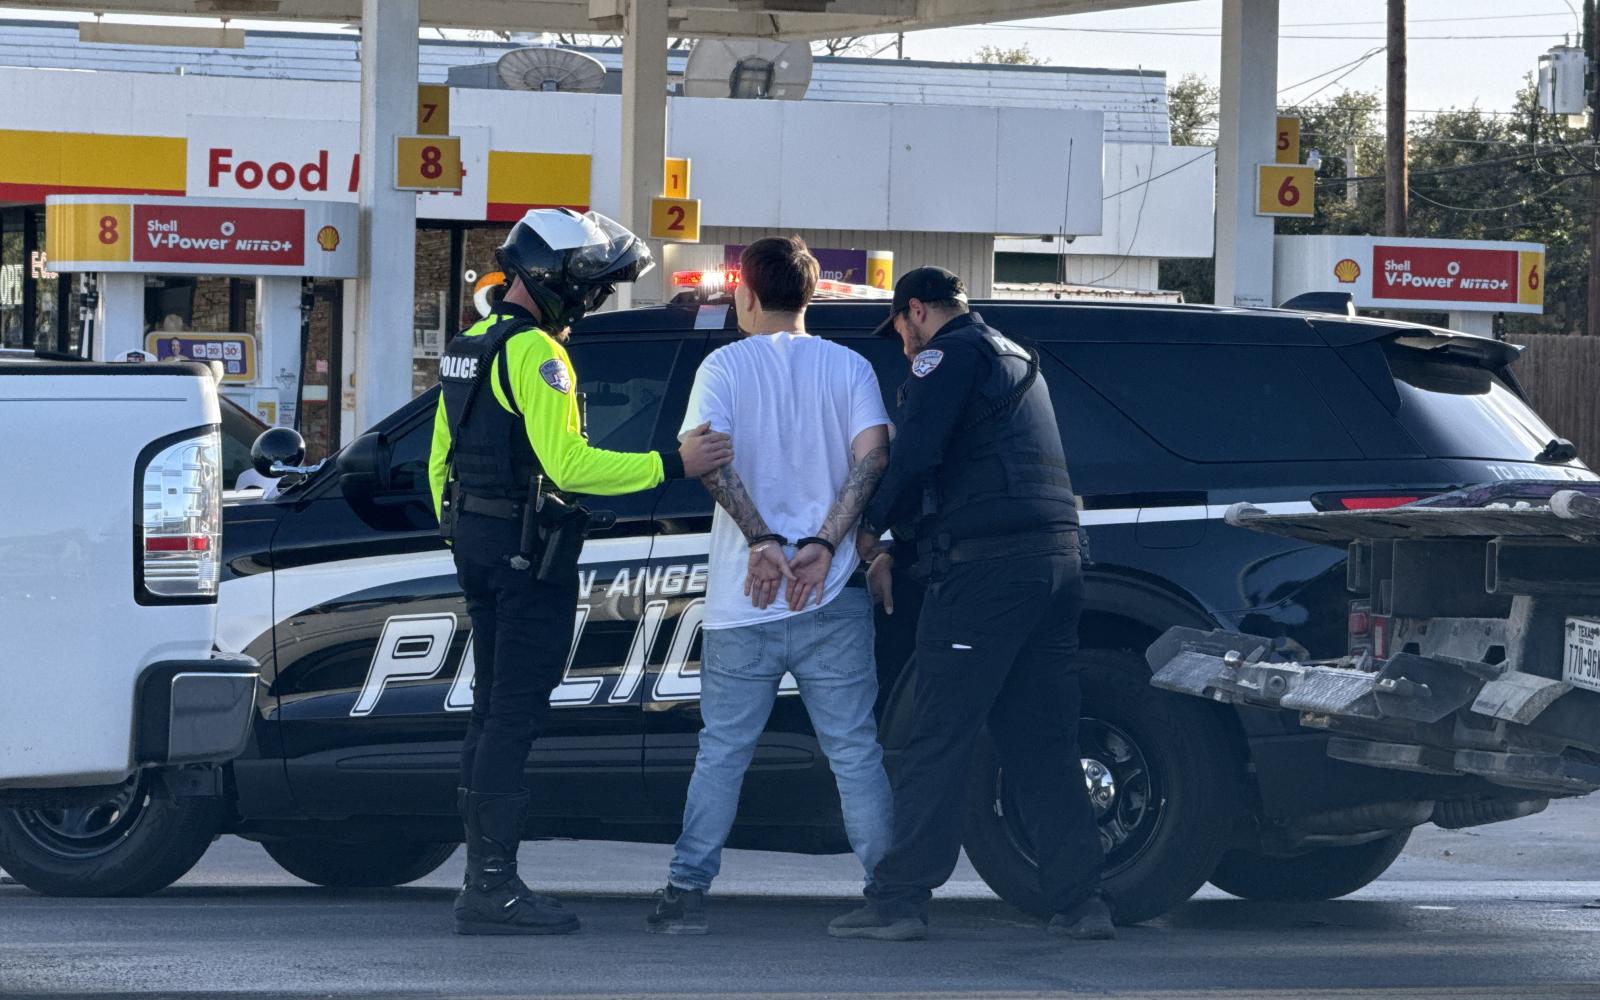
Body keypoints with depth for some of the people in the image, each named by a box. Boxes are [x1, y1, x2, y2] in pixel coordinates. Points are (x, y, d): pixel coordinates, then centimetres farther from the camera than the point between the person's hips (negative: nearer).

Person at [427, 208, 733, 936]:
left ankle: (483, 875, 14)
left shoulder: (469, 348, 16)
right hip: (530, 550, -10)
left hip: (477, 542, 10)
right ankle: (493, 885, -10)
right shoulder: (534, 351, -16)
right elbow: (567, 464, -25)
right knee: (514, 717, -9)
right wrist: (672, 465, -26)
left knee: (492, 712, 13)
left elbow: (439, 460, 21)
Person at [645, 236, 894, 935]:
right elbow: (871, 453, -9)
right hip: (833, 600, 1)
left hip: (745, 600, -1)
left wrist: (762, 540, -16)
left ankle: (687, 892, 3)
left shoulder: (724, 365, 2)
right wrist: (824, 545, -13)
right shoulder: (849, 367, 6)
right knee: (855, 749, 6)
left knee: (722, 750, 6)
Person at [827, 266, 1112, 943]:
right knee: (1041, 744, 9)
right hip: (1055, 558, 9)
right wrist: (899, 551, 26)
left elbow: (916, 454, -14)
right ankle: (1080, 902, 3)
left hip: (984, 568, -8)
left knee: (938, 741, -7)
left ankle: (899, 899, -7)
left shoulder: (952, 353, -1)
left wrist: (872, 526, 2)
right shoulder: (1015, 360, 28)